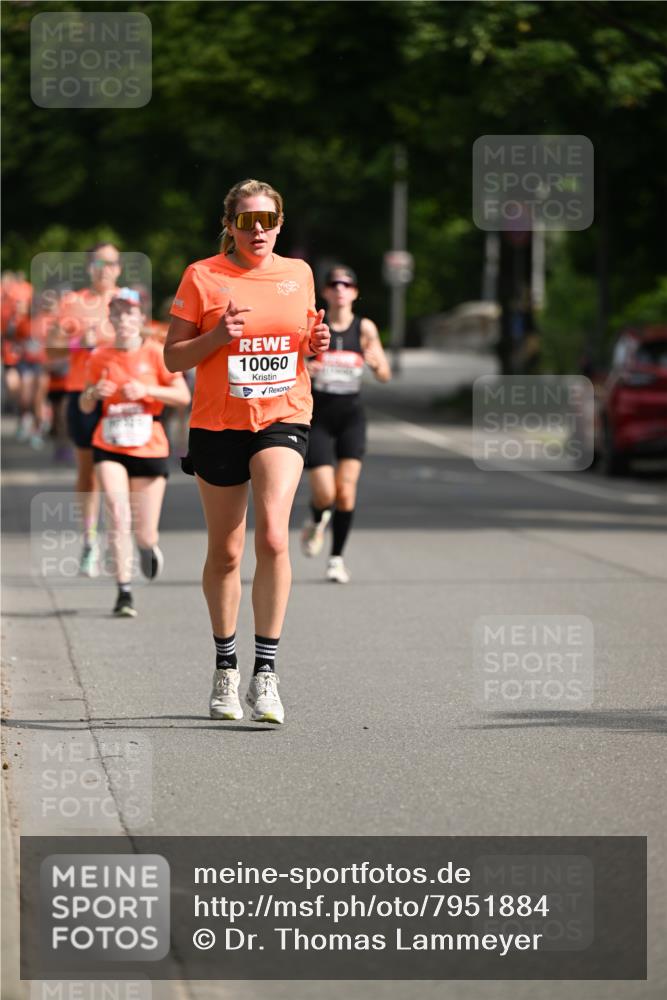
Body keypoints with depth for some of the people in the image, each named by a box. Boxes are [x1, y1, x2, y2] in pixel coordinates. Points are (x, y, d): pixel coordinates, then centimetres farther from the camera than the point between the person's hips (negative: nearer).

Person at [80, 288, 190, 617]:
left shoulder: (154, 353, -3)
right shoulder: (99, 358, 3)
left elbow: (183, 396, -5)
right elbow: (85, 407, 11)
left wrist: (145, 390, -18)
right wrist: (94, 393, -12)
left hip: (149, 450, -1)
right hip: (109, 449, 1)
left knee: (144, 534, 2)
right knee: (118, 516, -19)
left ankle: (149, 547, 41)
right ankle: (124, 592, -13)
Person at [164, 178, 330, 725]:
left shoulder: (298, 273, 7)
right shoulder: (203, 277, -3)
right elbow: (172, 357, -1)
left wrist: (315, 344, -1)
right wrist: (217, 337, -18)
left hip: (283, 418, 1)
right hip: (218, 423, -1)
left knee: (273, 536, -20)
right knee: (225, 553, 8)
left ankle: (266, 673, -17)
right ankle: (225, 669, 27)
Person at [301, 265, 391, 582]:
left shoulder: (365, 328, 1)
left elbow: (384, 375, 4)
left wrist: (377, 364, -19)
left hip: (351, 416, 1)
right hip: (317, 416, -1)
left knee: (346, 490, -7)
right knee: (324, 493, -10)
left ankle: (337, 557, 8)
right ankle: (316, 522, 27)